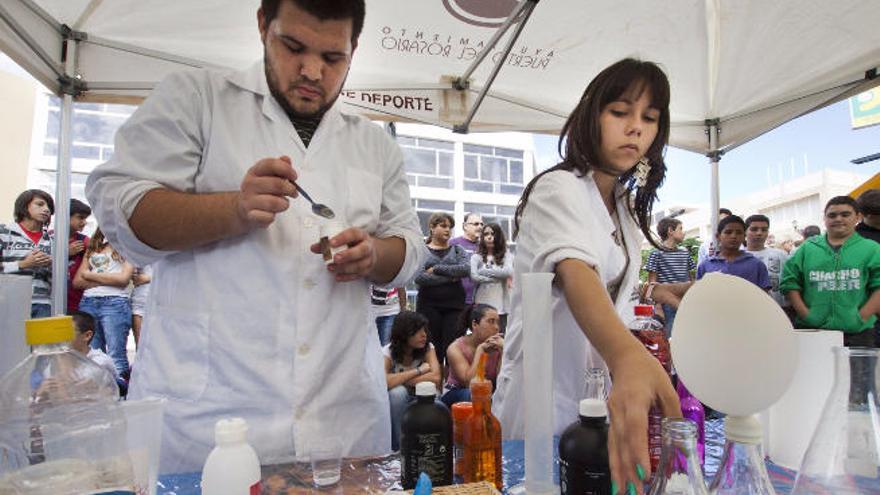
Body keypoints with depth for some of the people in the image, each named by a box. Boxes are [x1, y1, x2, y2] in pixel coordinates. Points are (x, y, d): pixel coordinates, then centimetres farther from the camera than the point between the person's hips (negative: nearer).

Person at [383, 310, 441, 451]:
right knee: (398, 392, -34)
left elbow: (435, 377, -26)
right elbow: (382, 381, -35)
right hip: (394, 404, 0)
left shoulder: (427, 347, -9)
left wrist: (399, 379, -26)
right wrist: (418, 370, -28)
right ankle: (397, 448, -17)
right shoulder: (388, 352, -15)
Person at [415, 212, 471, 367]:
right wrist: (451, 277, -8)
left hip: (454, 305, 1)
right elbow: (419, 277, -10)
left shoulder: (457, 250, 15)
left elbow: (466, 269, -5)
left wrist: (436, 269, -8)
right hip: (429, 305, -1)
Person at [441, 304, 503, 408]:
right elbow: (470, 384, -28)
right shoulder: (456, 348, -17)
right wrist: (480, 350, -26)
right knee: (471, 395, -35)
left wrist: (502, 351, -27)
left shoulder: (498, 344, -10)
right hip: (454, 394, -3)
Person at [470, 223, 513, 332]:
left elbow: (509, 272, -11)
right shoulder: (477, 257, 5)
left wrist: (485, 271, -5)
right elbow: (473, 276, -11)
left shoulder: (506, 256, 9)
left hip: (500, 306, 1)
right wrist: (498, 277, -6)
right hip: (482, 305, -1)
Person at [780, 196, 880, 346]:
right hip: (811, 330, 1)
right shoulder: (807, 248, 11)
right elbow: (790, 283, 8)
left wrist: (862, 317, -10)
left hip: (857, 332, 0)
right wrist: (805, 314, -2)